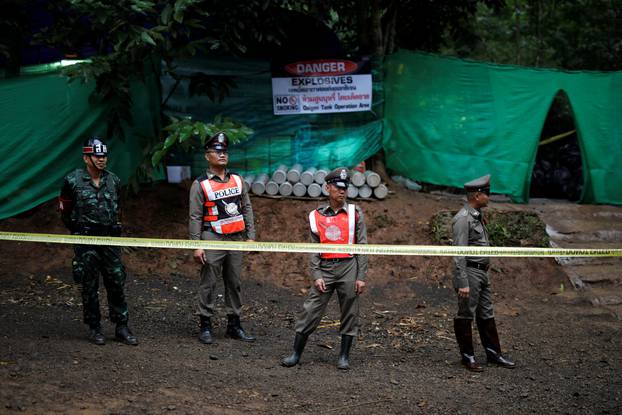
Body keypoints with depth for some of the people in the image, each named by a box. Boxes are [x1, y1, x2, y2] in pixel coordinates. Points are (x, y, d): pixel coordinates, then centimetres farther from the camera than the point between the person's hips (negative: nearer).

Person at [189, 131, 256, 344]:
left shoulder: (237, 179, 10)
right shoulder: (200, 184, -4)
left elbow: (247, 209, 13)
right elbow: (195, 217, -6)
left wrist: (251, 236, 8)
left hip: (236, 238, 5)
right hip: (213, 239, -5)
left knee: (234, 283, 10)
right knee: (208, 284, -1)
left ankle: (234, 325, 19)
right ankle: (205, 326, 8)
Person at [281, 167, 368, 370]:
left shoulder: (355, 213, 3)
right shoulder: (316, 216, 7)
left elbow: (362, 246, 2)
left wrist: (361, 277, -4)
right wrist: (316, 276, -3)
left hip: (348, 267, -1)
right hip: (325, 268, 1)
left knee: (350, 313, 4)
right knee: (310, 310, -2)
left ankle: (344, 355, 17)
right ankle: (296, 353, 6)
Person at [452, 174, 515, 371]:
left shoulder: (477, 216, 13)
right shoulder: (463, 219, -17)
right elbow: (459, 253, -20)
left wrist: (484, 272, 19)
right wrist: (463, 283, -23)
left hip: (482, 272, 10)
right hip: (470, 272, -9)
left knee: (486, 314, 15)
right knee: (466, 316, 1)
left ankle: (493, 353, 23)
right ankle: (467, 356, 10)